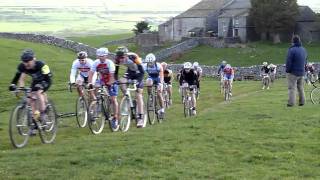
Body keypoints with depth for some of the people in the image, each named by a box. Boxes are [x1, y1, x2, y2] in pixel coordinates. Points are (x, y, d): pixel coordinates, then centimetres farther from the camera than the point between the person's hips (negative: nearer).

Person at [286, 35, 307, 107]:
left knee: (292, 88, -4)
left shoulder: (292, 50, -17)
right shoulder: (303, 50, 8)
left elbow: (288, 62, -16)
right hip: (301, 72, 7)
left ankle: (291, 102, -8)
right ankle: (302, 101, 21)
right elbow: (305, 61, 16)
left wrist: (287, 70, -6)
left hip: (293, 72, -7)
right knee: (300, 87, 17)